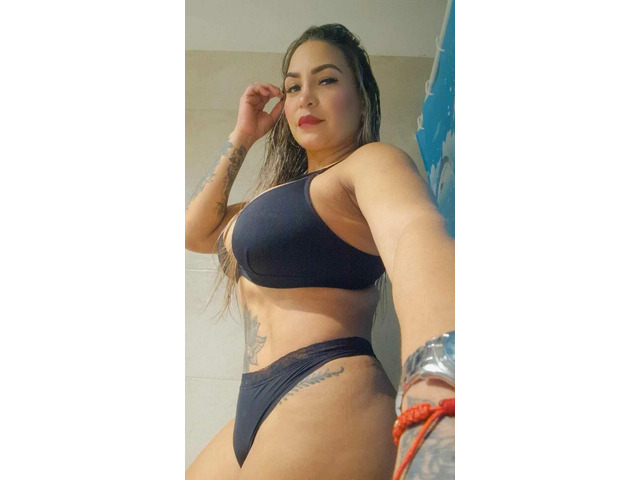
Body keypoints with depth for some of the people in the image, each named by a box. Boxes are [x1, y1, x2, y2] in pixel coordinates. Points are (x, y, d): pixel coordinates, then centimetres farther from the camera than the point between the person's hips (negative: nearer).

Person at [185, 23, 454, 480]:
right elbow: (195, 233, 21)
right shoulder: (289, 189, 20)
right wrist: (241, 138, 14)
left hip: (328, 406, -8)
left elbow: (417, 234, -30)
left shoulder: (373, 161, -8)